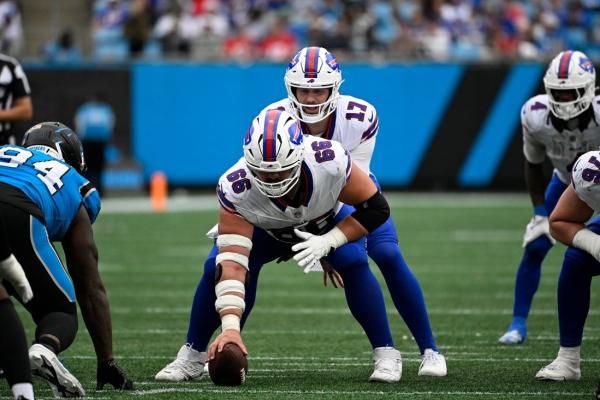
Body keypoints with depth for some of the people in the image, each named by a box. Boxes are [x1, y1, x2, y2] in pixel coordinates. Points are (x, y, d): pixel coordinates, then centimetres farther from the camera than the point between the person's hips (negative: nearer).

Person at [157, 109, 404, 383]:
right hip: (264, 230, 0)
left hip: (326, 224, 0)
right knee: (217, 267, -22)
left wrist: (328, 242, -37)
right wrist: (230, 327, -54)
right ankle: (191, 357, -1)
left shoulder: (329, 162, -41)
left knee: (354, 263, -28)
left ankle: (386, 355, -12)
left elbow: (376, 208, -25)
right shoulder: (235, 188, -40)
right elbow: (233, 264, -44)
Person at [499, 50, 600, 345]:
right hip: (566, 181, 2)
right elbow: (533, 166, -9)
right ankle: (518, 324, 6)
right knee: (534, 248, -6)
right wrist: (540, 213, -11)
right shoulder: (537, 117, -28)